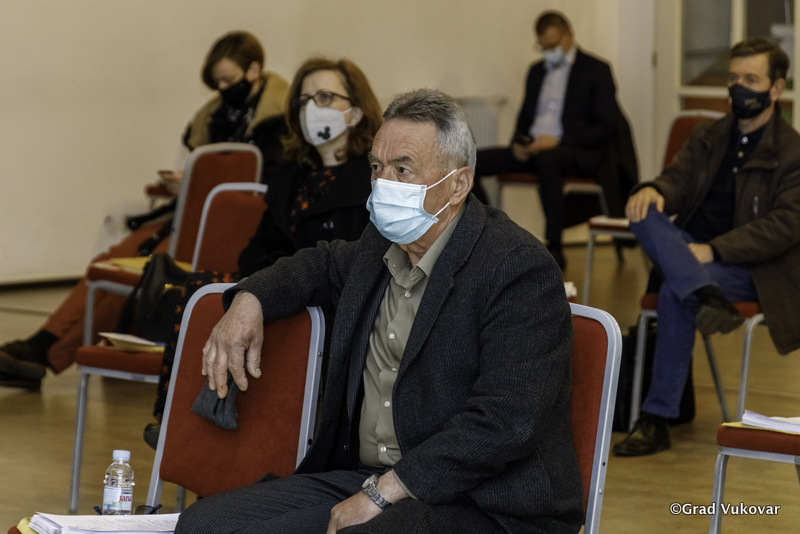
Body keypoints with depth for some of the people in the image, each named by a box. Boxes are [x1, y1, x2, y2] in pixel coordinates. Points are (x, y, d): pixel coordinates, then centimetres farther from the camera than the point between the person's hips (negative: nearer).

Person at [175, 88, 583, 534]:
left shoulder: (522, 271, -13)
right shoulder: (382, 247, 12)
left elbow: (506, 423, -22)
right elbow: (324, 266, 38)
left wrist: (382, 492, -22)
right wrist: (250, 299, 17)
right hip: (363, 478, 8)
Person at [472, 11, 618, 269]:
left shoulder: (596, 70, 1)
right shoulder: (537, 71, 21)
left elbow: (605, 128, -7)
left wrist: (558, 142, -17)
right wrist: (518, 142, 1)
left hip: (577, 152, -6)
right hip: (533, 148, 7)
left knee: (547, 159, -42)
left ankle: (555, 248, -35)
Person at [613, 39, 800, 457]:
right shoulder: (709, 137, 18)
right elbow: (679, 178, 5)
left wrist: (713, 250, -23)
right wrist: (655, 190, -22)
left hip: (751, 267, -6)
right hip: (690, 251, 6)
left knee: (674, 293, -33)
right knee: (646, 212, -24)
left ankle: (656, 421, -28)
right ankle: (706, 298, -47)